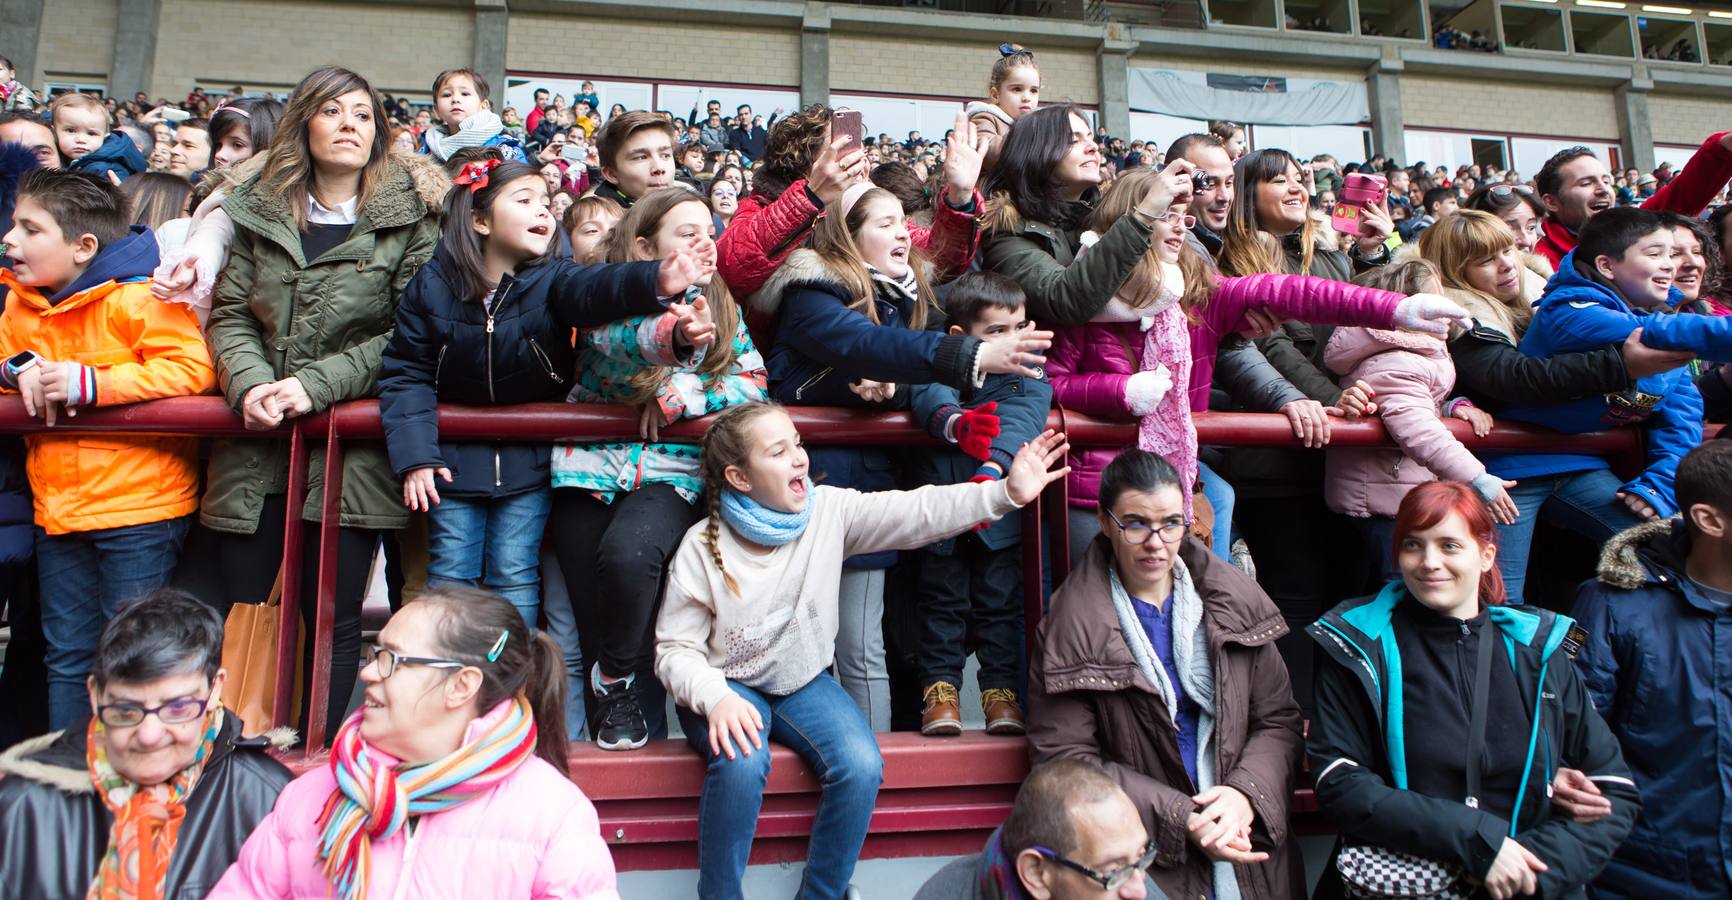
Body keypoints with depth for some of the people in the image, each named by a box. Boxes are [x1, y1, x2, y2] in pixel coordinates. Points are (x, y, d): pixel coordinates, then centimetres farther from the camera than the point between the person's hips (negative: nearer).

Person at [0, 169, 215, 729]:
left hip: (138, 512, -7)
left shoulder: (136, 298, -12)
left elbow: (193, 368, -22)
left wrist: (89, 383, -23)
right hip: (57, 512, 7)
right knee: (68, 657, 16)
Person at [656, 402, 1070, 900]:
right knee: (742, 763, -33)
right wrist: (716, 698, -31)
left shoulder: (829, 510, -9)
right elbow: (675, 650, -11)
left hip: (803, 682, 3)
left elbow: (917, 512, -18)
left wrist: (1006, 492, -28)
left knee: (861, 766, -22)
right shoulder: (702, 548, -15)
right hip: (727, 688, -3)